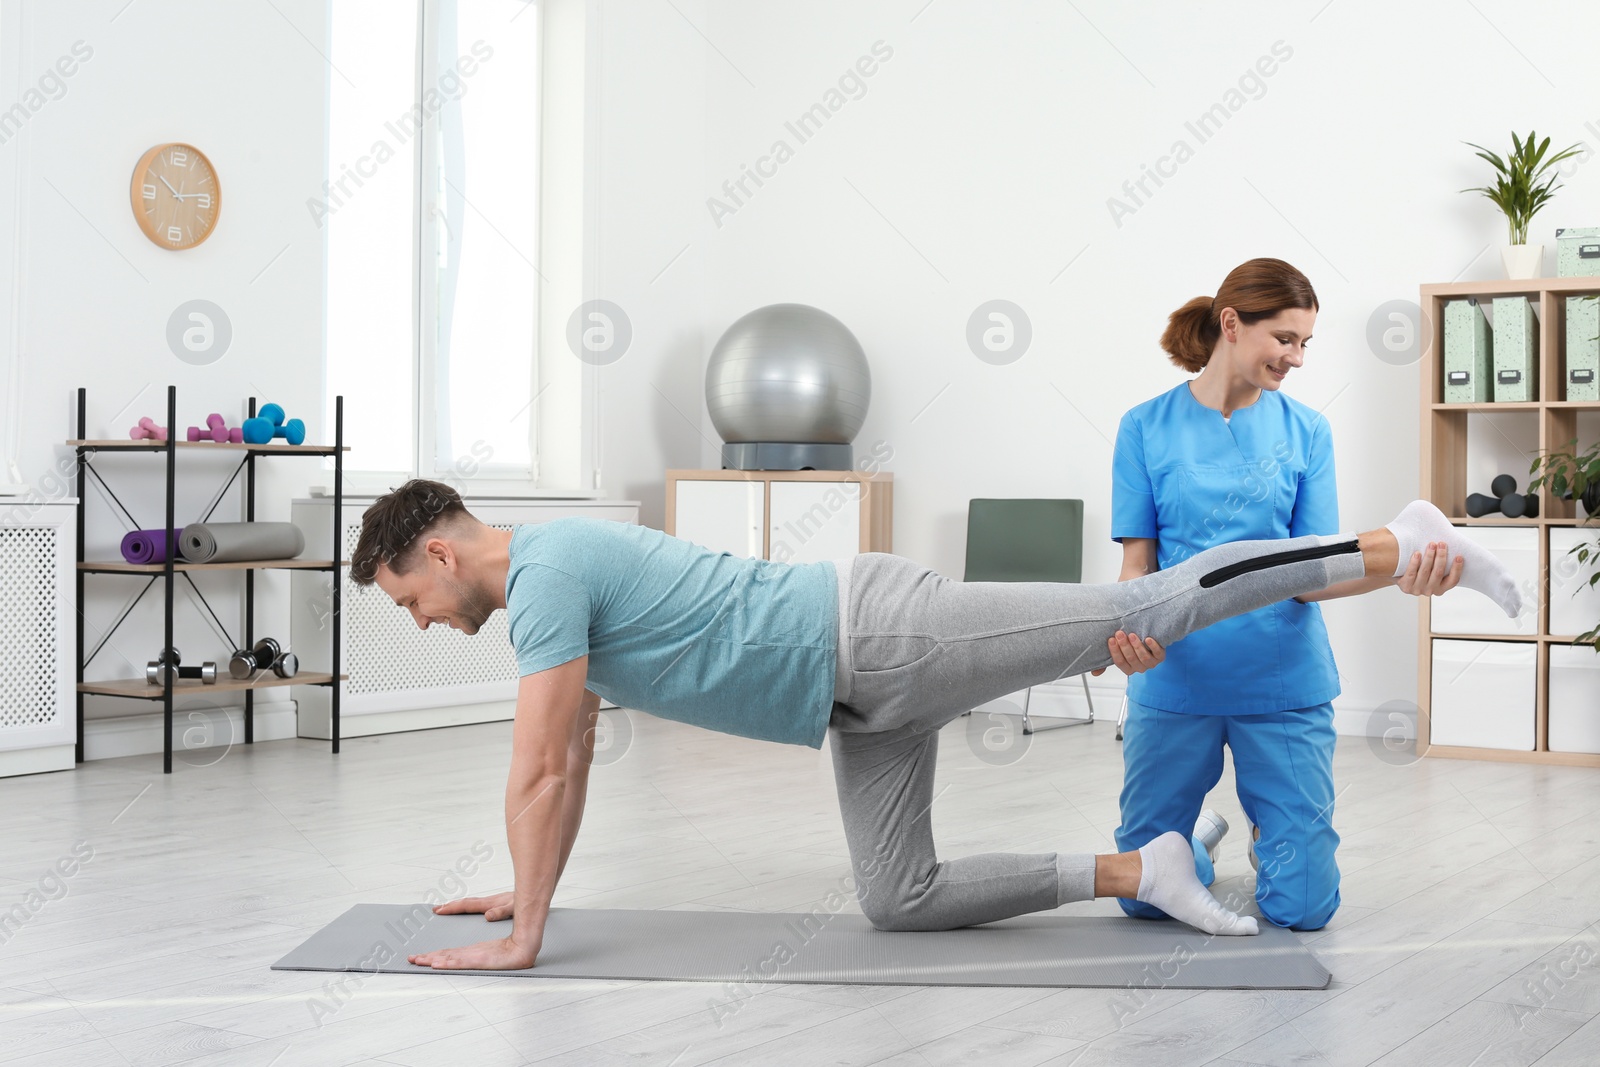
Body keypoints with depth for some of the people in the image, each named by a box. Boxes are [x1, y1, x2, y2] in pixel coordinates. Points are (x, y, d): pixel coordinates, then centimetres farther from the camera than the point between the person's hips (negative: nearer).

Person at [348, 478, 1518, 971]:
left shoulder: (545, 570, -14)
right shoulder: (557, 572, 17)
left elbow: (541, 766, -18)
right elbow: (575, 759, 26)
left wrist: (523, 934, -11)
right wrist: (528, 889, 28)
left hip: (877, 638, -10)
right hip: (866, 696, 10)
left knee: (1153, 612, -5)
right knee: (902, 903, 11)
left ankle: (1393, 546, 5)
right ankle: (1133, 873, 14)